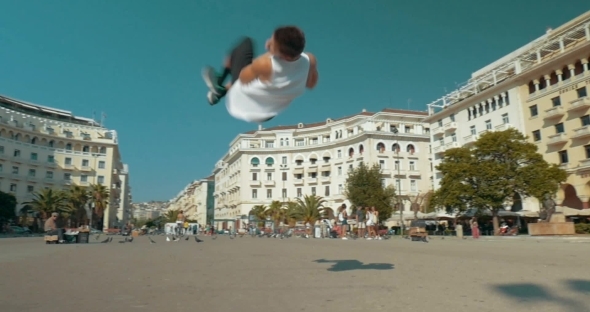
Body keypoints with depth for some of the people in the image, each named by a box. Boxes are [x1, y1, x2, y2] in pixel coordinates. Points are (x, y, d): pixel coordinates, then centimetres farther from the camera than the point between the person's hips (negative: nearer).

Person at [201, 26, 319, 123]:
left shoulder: (265, 64, -37)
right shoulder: (310, 61, -24)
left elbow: (243, 78, -15)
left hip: (241, 106, -5)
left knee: (247, 42, 6)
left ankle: (219, 82, 20)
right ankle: (222, 90, 36)